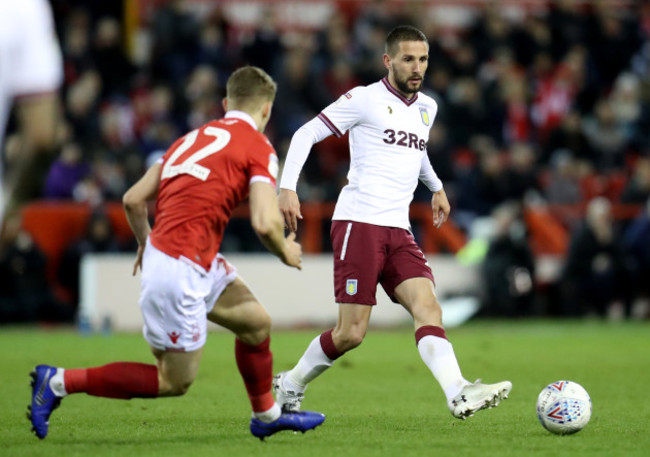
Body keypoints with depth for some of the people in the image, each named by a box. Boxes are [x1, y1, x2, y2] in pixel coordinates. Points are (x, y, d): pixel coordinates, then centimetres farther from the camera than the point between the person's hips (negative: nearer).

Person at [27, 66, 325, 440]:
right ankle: (59, 382, 2)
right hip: (180, 269, -9)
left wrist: (147, 245, 32)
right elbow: (265, 223, -18)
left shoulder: (196, 137, 16)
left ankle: (267, 416, 37)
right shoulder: (259, 147, -6)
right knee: (175, 381, 2)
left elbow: (133, 199, 15)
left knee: (257, 322, 20)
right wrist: (286, 252, 3)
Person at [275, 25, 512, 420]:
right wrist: (288, 188, -12)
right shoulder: (365, 99, -2)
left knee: (428, 306, -16)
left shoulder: (427, 108, 18)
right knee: (351, 333, -8)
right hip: (359, 223, -6)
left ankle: (459, 395, -32)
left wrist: (436, 187, 41)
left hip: (398, 230, 6)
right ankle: (289, 385, 13)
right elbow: (306, 134, -1)